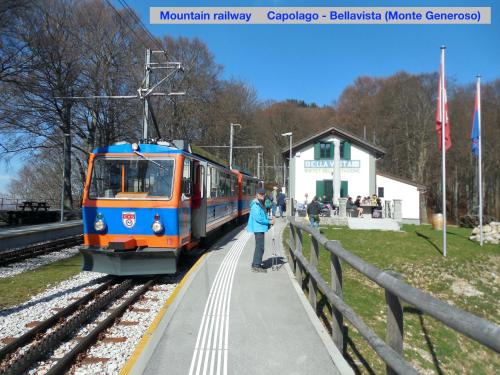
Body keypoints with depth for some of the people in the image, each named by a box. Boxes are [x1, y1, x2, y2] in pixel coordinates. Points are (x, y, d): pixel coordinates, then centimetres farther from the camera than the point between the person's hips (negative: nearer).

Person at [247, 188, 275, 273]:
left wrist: (269, 219, 4)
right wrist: (269, 222, -18)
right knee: (260, 247, -8)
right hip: (258, 228, -11)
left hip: (260, 228, 11)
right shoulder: (255, 205, -17)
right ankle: (256, 266, -3)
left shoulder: (260, 204, 16)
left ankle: (255, 264, 27)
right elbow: (258, 218, -23)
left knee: (259, 246, 17)